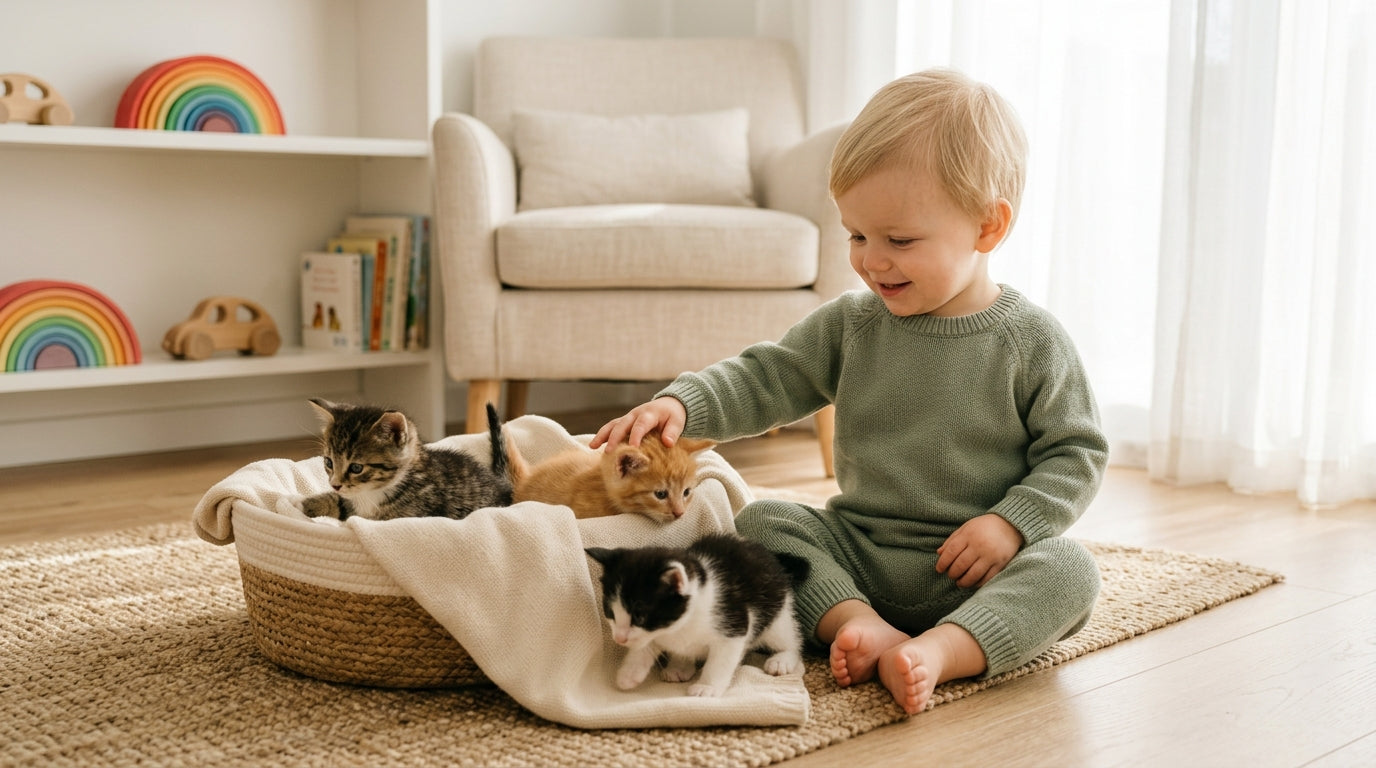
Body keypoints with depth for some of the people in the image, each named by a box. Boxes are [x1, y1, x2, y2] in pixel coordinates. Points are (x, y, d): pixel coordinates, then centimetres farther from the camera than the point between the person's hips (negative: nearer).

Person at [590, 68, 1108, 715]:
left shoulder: (1030, 342, -6)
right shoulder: (851, 325, 2)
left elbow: (1076, 452, -3)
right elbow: (766, 379, 2)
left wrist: (1011, 523, -18)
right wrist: (681, 402, -17)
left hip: (969, 568, -3)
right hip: (857, 549, 3)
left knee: (1069, 570, -28)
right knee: (761, 521, -14)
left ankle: (940, 650, -44)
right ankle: (859, 624, -31)